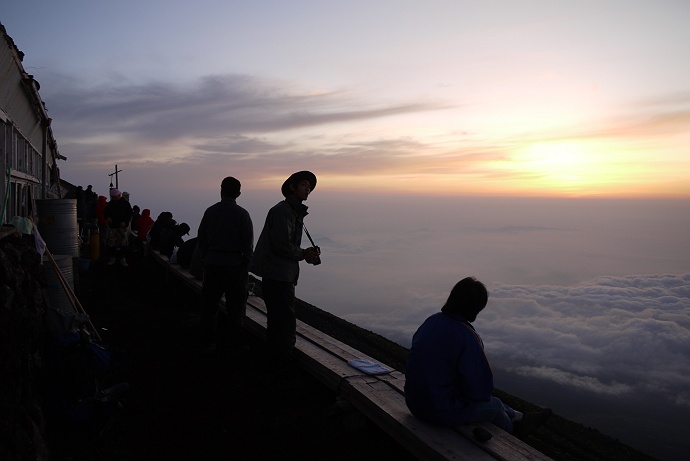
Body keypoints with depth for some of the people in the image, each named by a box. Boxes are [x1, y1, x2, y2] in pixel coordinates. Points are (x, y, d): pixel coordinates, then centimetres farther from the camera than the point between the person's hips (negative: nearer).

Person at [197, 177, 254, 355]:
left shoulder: (210, 211, 1)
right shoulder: (242, 214, -8)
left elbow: (201, 239, 5)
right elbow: (248, 244, -9)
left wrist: (207, 258, 15)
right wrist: (247, 264, 2)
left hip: (212, 263, 3)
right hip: (235, 264, -2)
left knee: (209, 304, 13)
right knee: (235, 307, 7)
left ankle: (209, 343, 19)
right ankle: (236, 345, 13)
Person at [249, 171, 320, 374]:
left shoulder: (294, 212, 18)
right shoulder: (282, 210, -16)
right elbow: (282, 246, -22)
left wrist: (307, 253, 4)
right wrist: (304, 254, -8)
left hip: (283, 275, 11)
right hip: (278, 275, -11)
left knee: (277, 321, 20)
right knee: (286, 322, -6)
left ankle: (276, 362, 33)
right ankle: (286, 367, 2)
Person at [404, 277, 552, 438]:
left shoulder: (431, 321, -4)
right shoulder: (466, 337, -28)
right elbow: (481, 390, -22)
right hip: (444, 412, -7)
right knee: (494, 405, 23)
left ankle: (520, 419, 53)